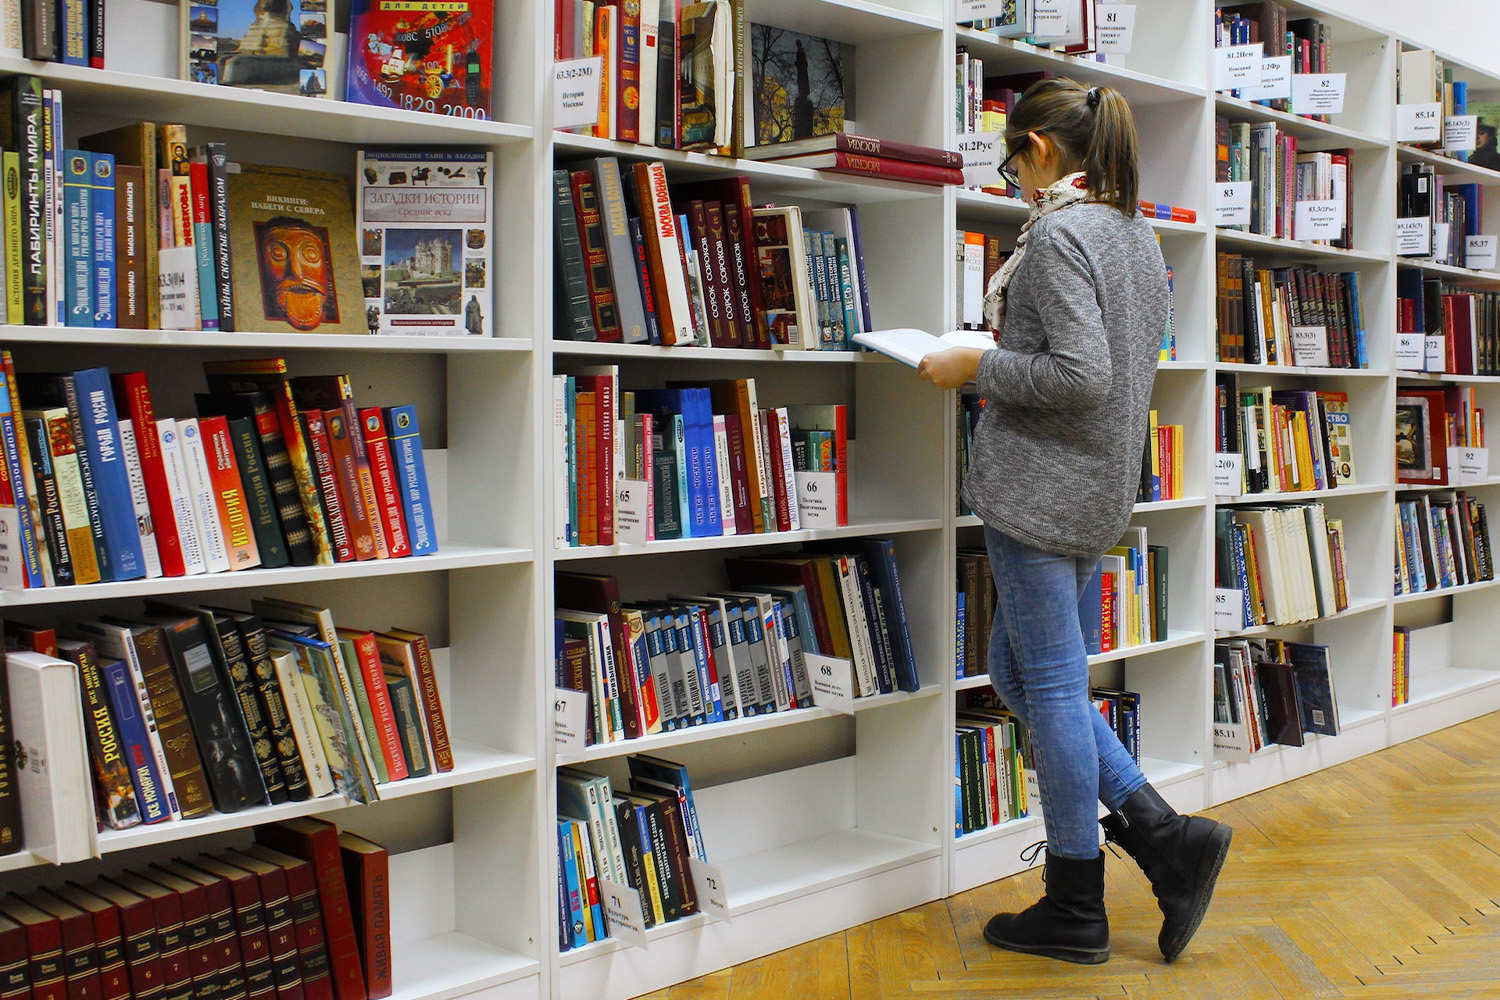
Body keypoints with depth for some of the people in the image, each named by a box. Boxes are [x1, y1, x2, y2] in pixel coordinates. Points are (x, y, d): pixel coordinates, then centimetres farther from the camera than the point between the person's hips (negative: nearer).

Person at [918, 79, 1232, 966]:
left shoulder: (1057, 233, -14)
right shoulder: (1138, 234, 15)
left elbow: (1081, 375, -23)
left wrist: (978, 368, -11)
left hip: (1044, 485, -10)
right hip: (1103, 489, 10)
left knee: (1051, 683, 0)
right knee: (1019, 671, 17)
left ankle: (1075, 910, 12)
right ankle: (1167, 837, 13)